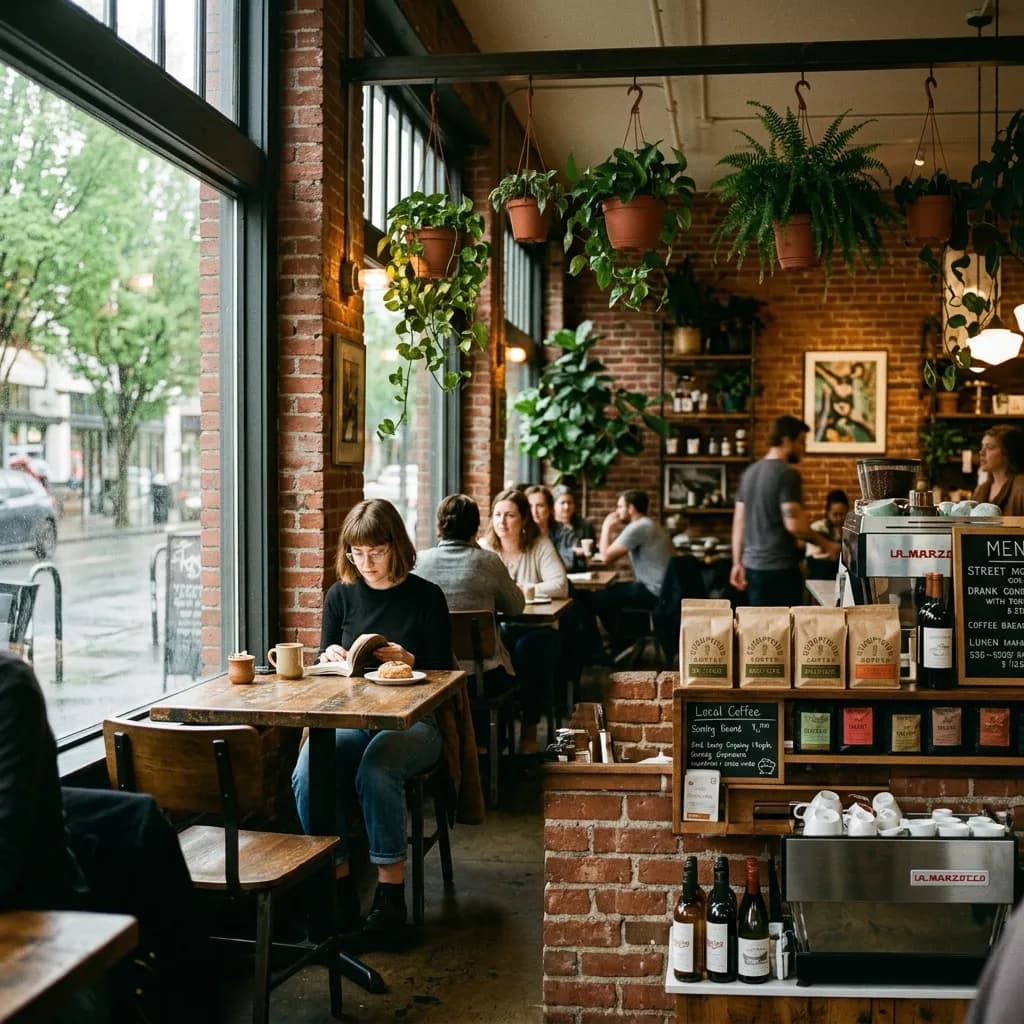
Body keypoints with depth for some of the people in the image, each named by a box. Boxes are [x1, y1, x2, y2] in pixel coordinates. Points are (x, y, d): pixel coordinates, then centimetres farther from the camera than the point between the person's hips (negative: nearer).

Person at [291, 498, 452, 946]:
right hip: (349, 719, 3)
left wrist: (410, 661, -15)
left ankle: (391, 893, -20)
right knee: (308, 774, -29)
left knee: (376, 770, -36)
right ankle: (339, 889, -14)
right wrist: (329, 656, -5)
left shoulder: (425, 597, 2)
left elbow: (443, 672, 4)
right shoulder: (340, 595, 12)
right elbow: (324, 666, 18)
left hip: (411, 720, -3)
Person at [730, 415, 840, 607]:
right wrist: (825, 544, -6)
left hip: (752, 565, 8)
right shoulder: (787, 473, -13)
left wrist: (737, 563, 17)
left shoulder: (750, 472, 11)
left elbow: (738, 523, 13)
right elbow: (794, 524, -20)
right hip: (780, 568, -8)